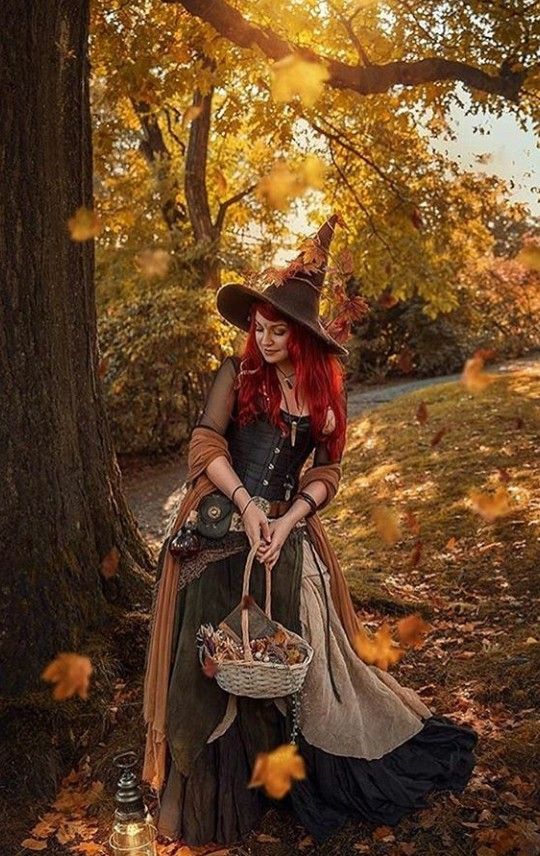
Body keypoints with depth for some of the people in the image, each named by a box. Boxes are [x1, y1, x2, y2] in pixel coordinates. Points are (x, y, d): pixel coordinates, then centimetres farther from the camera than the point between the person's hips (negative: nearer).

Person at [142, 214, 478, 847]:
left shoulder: (325, 389, 5)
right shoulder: (237, 373, -2)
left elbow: (326, 472, 5)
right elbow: (205, 444, -7)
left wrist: (288, 520, -10)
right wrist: (245, 505, -18)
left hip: (289, 534, 2)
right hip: (222, 529, -2)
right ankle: (217, 793, 21)